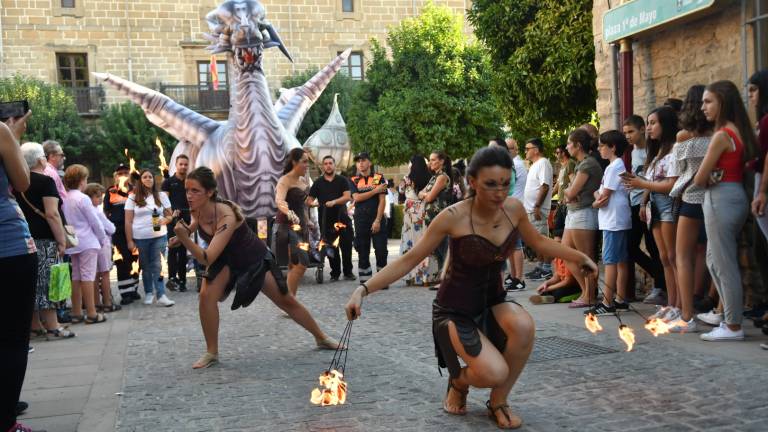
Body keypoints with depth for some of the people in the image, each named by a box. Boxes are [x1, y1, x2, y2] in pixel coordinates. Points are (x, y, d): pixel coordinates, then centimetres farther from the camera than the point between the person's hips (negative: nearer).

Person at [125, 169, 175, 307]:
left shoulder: (161, 196, 7)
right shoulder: (133, 197, 2)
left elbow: (169, 215, 9)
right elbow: (128, 221, 1)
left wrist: (164, 220, -14)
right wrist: (129, 241, -5)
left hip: (159, 236, 0)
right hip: (140, 238, 0)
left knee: (157, 266, -7)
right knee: (146, 267, 10)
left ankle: (161, 296, -9)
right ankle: (149, 293, 24)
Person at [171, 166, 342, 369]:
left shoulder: (227, 216, -39)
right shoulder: (196, 210, -18)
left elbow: (207, 258, -43)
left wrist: (184, 238, -53)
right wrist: (183, 235, -7)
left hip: (255, 259, -5)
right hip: (226, 260, 5)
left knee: (287, 301, 5)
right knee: (206, 296, -21)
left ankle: (322, 338, 28)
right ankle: (211, 353, -5)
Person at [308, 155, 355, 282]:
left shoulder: (342, 180, 7)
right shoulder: (318, 182, 10)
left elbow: (347, 196, -5)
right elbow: (310, 200, 8)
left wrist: (334, 202, -20)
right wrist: (314, 204, -16)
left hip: (342, 218, -1)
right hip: (326, 221, 1)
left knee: (346, 246, 0)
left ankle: (348, 272, 9)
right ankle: (335, 273, 12)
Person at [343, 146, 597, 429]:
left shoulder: (514, 209, -8)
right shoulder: (454, 217, -21)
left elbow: (539, 242, 14)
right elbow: (408, 260, -16)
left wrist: (579, 257, 8)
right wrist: (364, 289, -25)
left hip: (493, 301, 5)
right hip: (455, 308, -4)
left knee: (523, 325, -31)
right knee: (495, 373, -26)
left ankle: (498, 402, -5)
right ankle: (458, 382, 14)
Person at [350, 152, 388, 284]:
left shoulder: (379, 178, 3)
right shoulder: (353, 181, 9)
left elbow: (382, 200, -4)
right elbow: (356, 197, -7)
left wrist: (377, 220, -11)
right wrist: (375, 190, -11)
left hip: (377, 219, -2)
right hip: (361, 220, 2)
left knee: (381, 250, -3)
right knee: (362, 252, 5)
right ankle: (365, 281, 11)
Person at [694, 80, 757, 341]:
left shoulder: (722, 135, -16)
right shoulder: (740, 132, 12)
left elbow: (699, 179, -15)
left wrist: (708, 181, 7)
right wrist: (715, 179, -2)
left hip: (721, 199, -9)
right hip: (736, 196, 9)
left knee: (724, 264, -2)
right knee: (714, 260, 17)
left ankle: (733, 327, 5)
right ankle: (730, 315, 22)